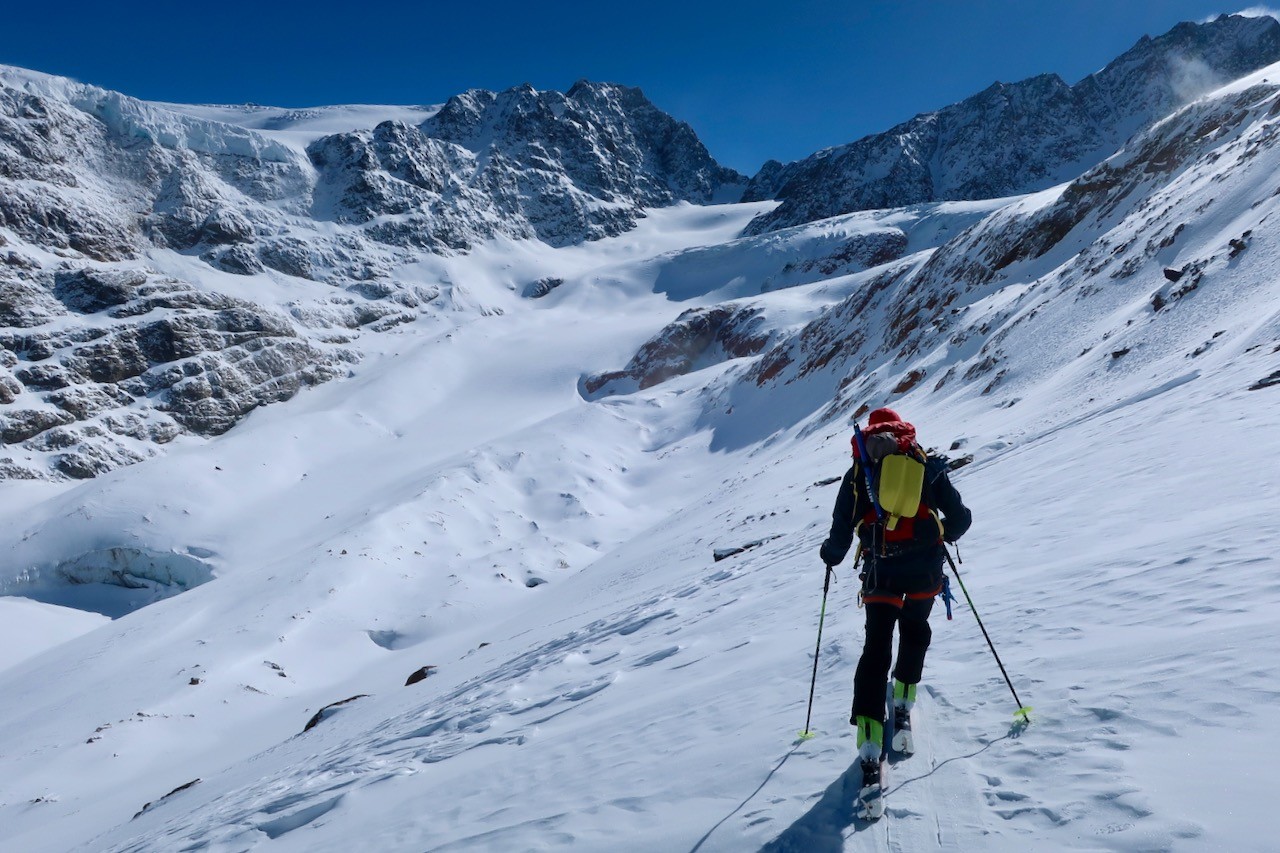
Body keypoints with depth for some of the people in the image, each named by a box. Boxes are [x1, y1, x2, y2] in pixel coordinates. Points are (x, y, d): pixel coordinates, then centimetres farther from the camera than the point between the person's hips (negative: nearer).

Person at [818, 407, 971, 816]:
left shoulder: (859, 470, 6)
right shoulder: (927, 464, 8)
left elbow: (843, 526, 2)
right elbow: (959, 517, 7)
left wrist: (831, 554, 21)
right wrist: (944, 534, 29)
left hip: (881, 568, -1)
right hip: (925, 564, 1)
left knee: (876, 648, -1)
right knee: (915, 630, 26)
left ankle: (870, 748, -11)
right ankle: (903, 709, 26)